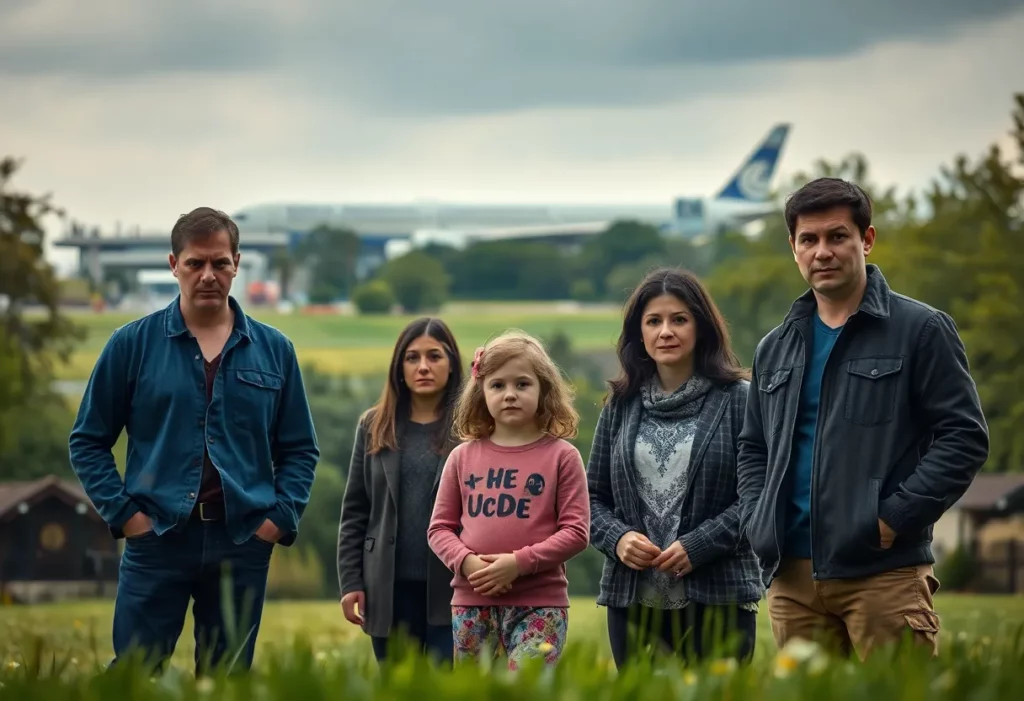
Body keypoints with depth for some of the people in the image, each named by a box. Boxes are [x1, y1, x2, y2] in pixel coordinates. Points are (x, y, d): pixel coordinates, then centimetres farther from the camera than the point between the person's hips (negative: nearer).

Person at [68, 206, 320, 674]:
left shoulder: (274, 350, 8)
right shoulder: (132, 345, 2)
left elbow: (300, 449, 14)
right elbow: (88, 441, 6)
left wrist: (282, 516, 0)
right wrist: (122, 512, -4)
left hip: (243, 543, 2)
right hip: (157, 537, -2)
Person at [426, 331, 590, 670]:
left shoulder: (561, 455, -1)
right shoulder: (463, 457, 8)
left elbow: (576, 531, -5)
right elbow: (440, 528, 10)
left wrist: (519, 562, -15)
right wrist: (466, 562, -11)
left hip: (539, 604, -3)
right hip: (472, 603, 3)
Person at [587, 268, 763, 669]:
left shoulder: (738, 400, 0)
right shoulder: (621, 406, 12)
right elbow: (593, 495, 15)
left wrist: (698, 545, -14)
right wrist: (617, 538, -5)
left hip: (717, 600, -3)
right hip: (633, 600, 3)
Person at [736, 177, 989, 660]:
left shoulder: (919, 330, 1)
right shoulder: (776, 349, 18)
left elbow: (965, 437, -4)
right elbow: (752, 450, 27)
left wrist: (896, 517, -12)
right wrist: (759, 523, 8)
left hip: (886, 572, -5)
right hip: (792, 576, 5)